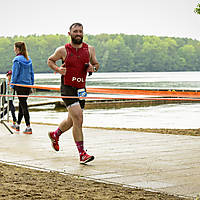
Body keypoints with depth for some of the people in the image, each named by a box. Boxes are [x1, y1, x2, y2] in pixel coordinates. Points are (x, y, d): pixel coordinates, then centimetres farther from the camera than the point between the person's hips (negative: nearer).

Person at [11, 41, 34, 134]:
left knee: (23, 106, -5)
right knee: (22, 105, 18)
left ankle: (28, 127, -7)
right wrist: (31, 84, 18)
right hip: (28, 85, 7)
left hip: (20, 85, -7)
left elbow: (15, 73, -12)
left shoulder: (17, 60, -13)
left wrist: (12, 84, -4)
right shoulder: (28, 60, 9)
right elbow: (31, 73, 13)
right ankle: (17, 125, 30)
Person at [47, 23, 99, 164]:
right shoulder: (63, 50, -5)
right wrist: (58, 69, -8)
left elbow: (96, 64, 17)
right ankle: (82, 153, -14)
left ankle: (55, 135, 48)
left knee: (71, 121, 17)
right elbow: (50, 60, 11)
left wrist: (93, 68, -7)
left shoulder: (90, 49, 4)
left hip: (81, 89, 5)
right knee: (78, 118, -18)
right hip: (67, 88, -5)